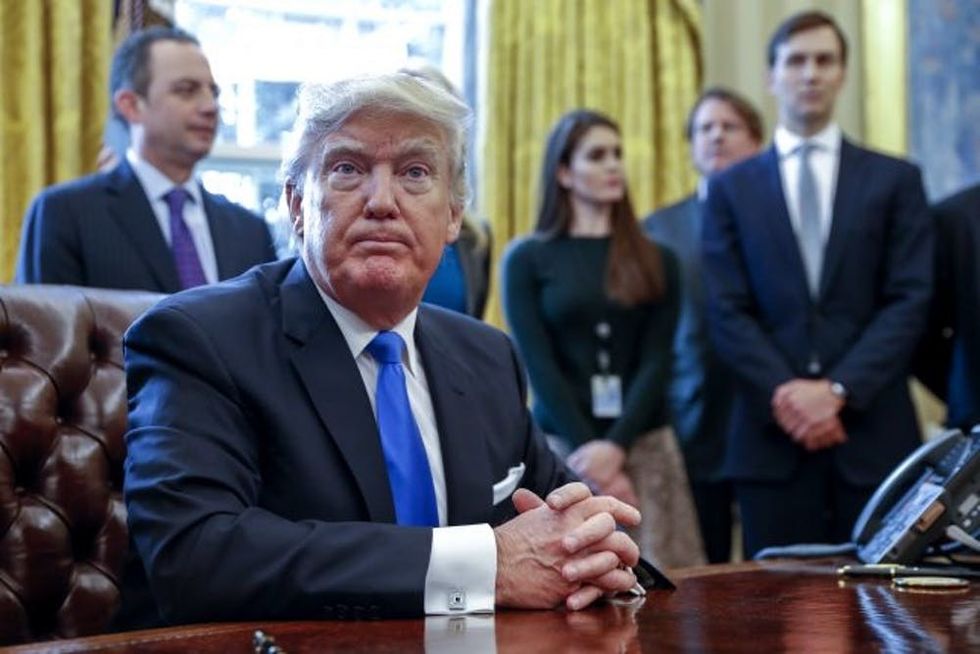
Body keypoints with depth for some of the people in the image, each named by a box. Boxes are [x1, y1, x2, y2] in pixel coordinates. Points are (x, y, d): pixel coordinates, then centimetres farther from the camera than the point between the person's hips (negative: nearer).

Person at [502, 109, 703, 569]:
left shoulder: (656, 261, 10)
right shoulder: (527, 259, 3)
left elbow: (656, 363, 1)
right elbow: (538, 366, -4)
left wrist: (616, 446, -13)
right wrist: (589, 449, -13)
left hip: (645, 445, 2)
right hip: (563, 450, -2)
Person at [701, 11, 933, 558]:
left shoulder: (895, 180, 10)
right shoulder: (732, 189, 12)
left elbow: (909, 300, 1)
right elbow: (728, 312, 3)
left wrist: (838, 389, -12)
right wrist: (784, 394, -12)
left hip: (874, 431, 0)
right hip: (772, 435, 0)